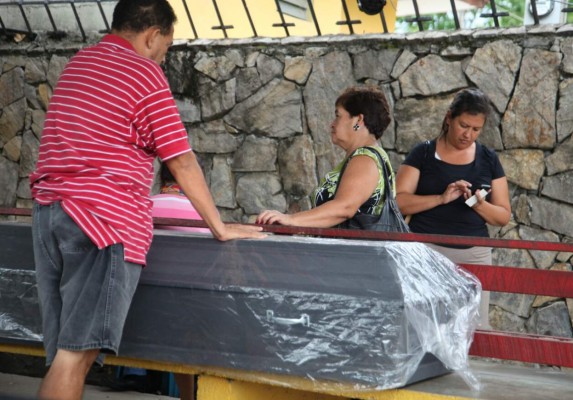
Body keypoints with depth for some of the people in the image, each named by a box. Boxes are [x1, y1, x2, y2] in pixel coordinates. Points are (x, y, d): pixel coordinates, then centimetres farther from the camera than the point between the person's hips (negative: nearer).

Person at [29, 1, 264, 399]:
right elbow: (183, 163, -5)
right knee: (75, 355, -11)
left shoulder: (77, 63, 19)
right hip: (102, 219, -8)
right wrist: (221, 228, 2)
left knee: (64, 353, 7)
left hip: (48, 210, 8)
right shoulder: (145, 73, -4)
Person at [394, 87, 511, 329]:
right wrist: (441, 198, -17)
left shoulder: (489, 160, 11)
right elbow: (398, 202, -4)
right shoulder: (423, 154, 3)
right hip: (426, 249, -2)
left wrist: (480, 205, -10)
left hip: (474, 254, 2)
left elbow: (504, 216, 11)